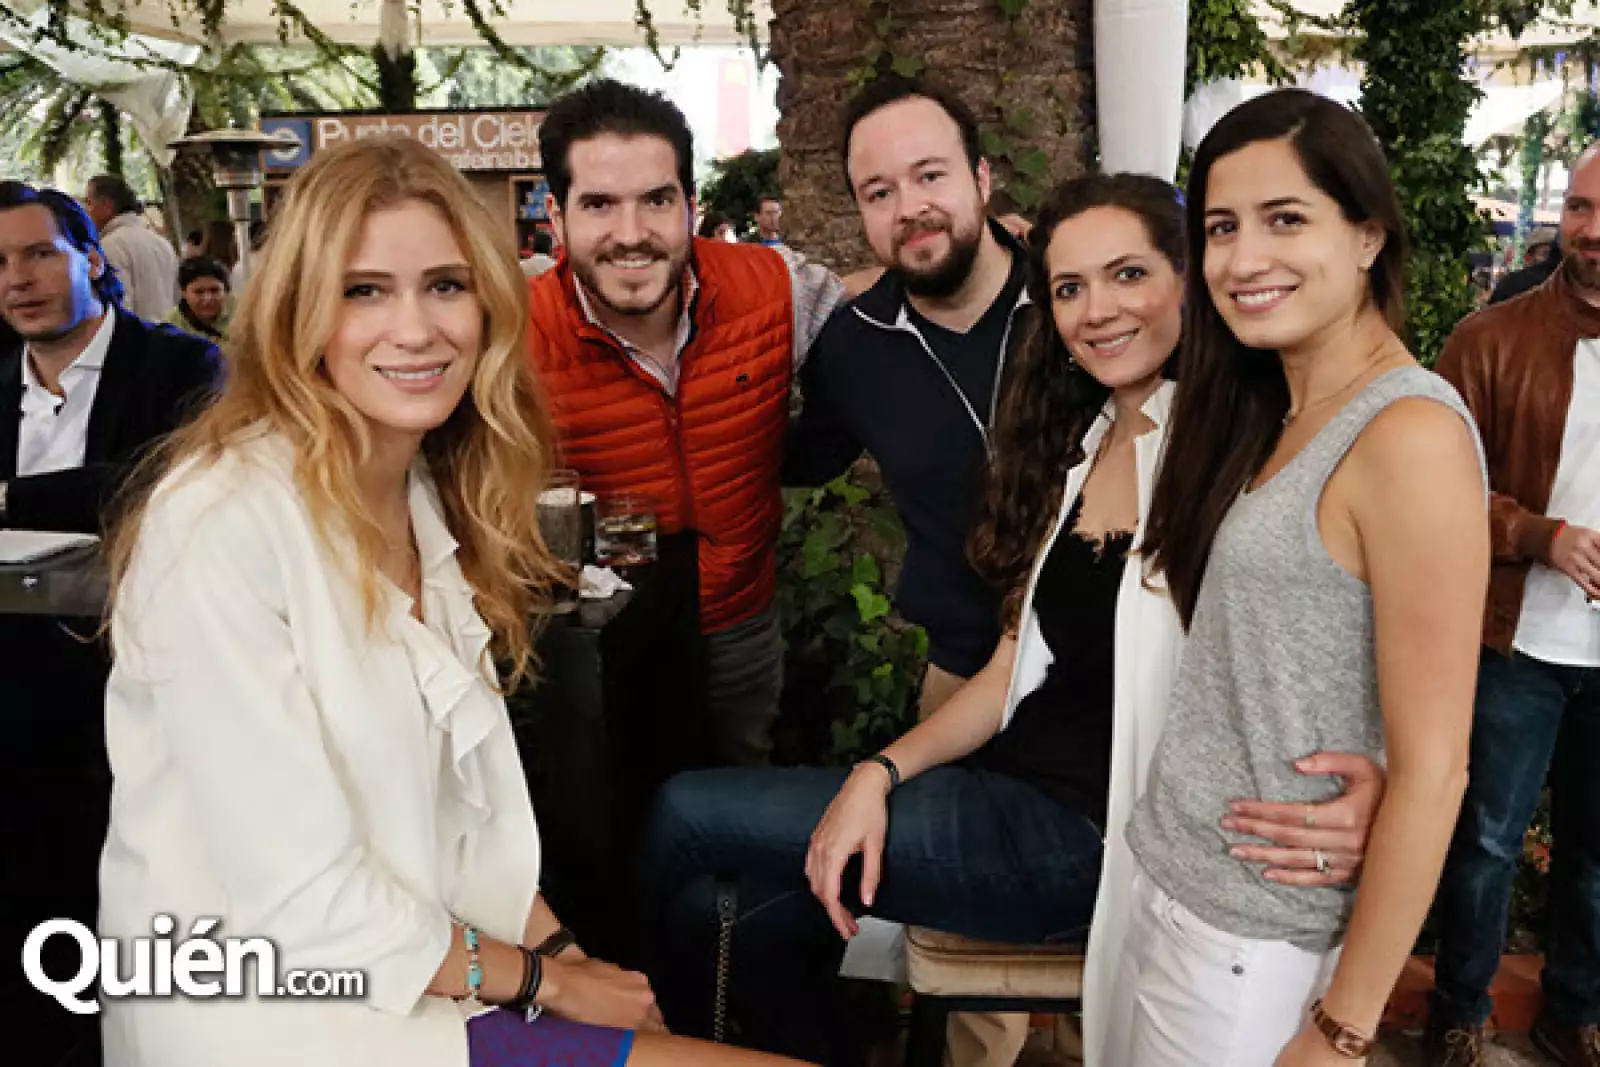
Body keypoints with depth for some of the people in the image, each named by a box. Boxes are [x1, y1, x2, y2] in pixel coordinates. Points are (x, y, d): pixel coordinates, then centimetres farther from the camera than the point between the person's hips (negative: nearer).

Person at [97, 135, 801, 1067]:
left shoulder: (429, 493, 4)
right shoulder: (223, 521, -21)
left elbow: (465, 797, 8)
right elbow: (301, 901, -20)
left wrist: (561, 947, -3)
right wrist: (545, 978, -10)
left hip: (429, 965, 7)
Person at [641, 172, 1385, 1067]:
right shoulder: (1079, 446, 9)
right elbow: (1016, 663, 9)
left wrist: (1366, 779, -40)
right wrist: (881, 773, -3)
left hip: (1083, 837, -6)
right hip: (1009, 790, 6)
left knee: (689, 818, -5)